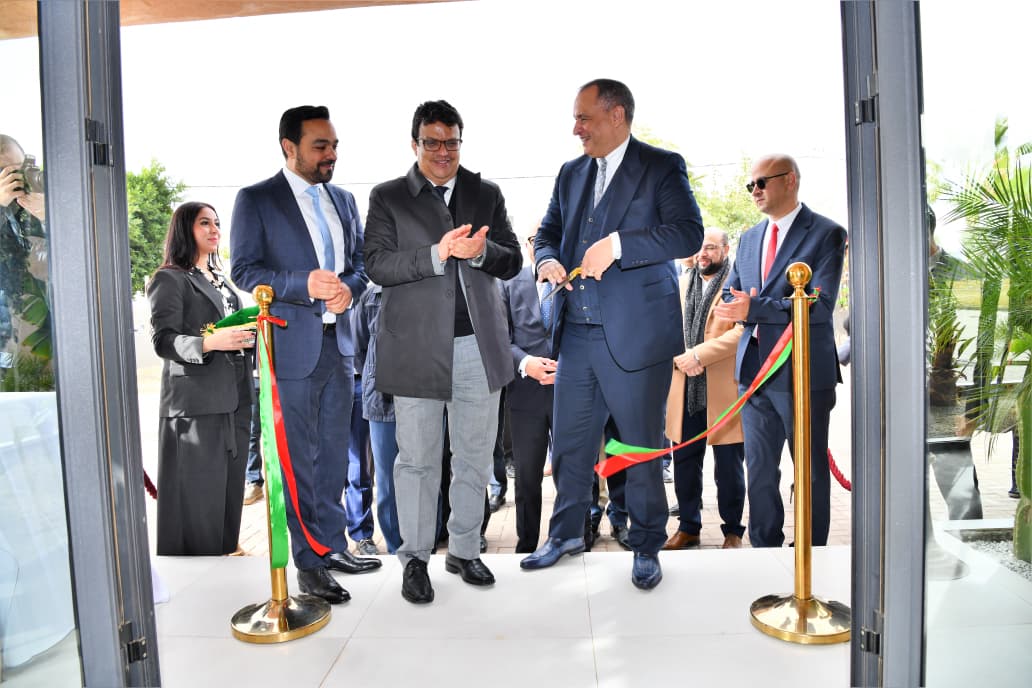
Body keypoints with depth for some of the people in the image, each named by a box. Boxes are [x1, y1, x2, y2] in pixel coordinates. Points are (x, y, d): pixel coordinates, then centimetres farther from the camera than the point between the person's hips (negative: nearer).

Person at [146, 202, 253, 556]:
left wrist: (250, 334, 11)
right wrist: (210, 342, -28)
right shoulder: (169, 279, -3)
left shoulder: (221, 281, 22)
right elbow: (163, 340, -13)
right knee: (196, 499, -4)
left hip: (234, 402, 7)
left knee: (229, 494, 10)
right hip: (195, 405, -7)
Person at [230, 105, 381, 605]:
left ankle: (332, 544, 28)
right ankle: (308, 562, 13)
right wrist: (306, 284, -21)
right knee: (299, 459, 2)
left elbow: (360, 260, 15)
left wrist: (349, 287, -8)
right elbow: (245, 270, -7)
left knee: (334, 452, 14)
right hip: (292, 345, -5)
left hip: (338, 342, 6)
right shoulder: (255, 200, -2)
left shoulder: (344, 200, 14)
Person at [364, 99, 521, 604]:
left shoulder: (487, 194, 13)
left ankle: (465, 551, 26)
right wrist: (438, 253, -20)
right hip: (417, 348, -2)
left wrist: (480, 251, -13)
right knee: (417, 459, 5)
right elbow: (378, 265, -7)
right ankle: (415, 559, 21)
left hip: (479, 346, 3)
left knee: (475, 457, 10)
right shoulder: (387, 198, 5)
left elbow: (512, 262, 8)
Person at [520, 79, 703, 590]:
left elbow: (688, 233, -12)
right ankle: (566, 533, 32)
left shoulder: (662, 167, -1)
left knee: (642, 446, 6)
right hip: (576, 334, 6)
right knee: (569, 441, 13)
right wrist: (547, 260, -3)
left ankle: (646, 547, 24)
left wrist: (618, 244, -22)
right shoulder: (571, 174, 17)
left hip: (636, 335, -5)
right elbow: (548, 233, 20)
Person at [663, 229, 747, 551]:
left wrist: (699, 355, -19)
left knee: (728, 467, 6)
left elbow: (742, 330, -15)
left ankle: (733, 531, 23)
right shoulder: (681, 283, 15)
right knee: (684, 463, 11)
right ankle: (688, 527, 26)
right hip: (685, 389, 5)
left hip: (724, 390, -4)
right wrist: (679, 358, -9)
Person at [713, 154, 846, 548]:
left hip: (803, 372, -6)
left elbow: (821, 304, -17)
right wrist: (738, 306, -9)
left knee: (811, 470, 8)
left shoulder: (827, 234, -6)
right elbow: (729, 297, 14)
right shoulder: (748, 238, 14)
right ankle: (764, 550, 26)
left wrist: (755, 308, -22)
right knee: (759, 470, 12)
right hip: (754, 370, 6)